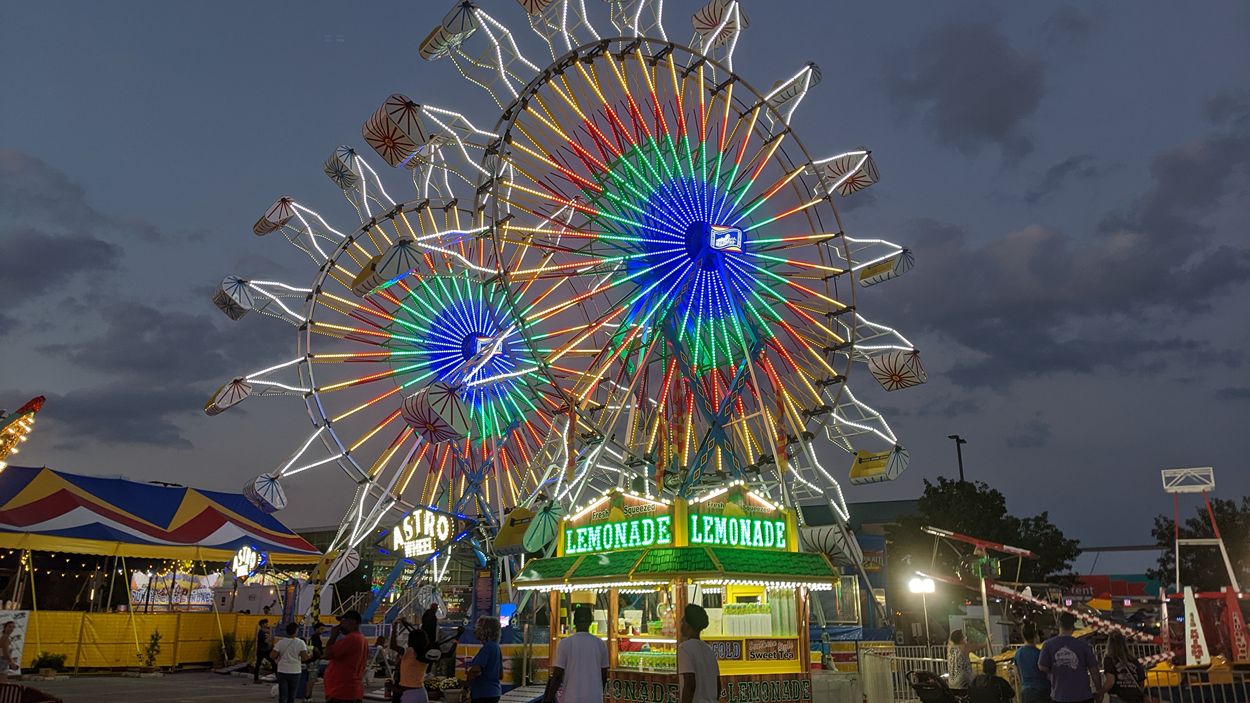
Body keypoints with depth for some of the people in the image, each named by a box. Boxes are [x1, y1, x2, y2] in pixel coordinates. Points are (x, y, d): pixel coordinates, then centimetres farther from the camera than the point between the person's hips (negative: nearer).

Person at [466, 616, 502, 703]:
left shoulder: (487, 647, -17)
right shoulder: (496, 647, 12)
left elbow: (476, 670, -27)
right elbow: (501, 674, 19)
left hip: (484, 695, -10)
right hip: (494, 692, 10)